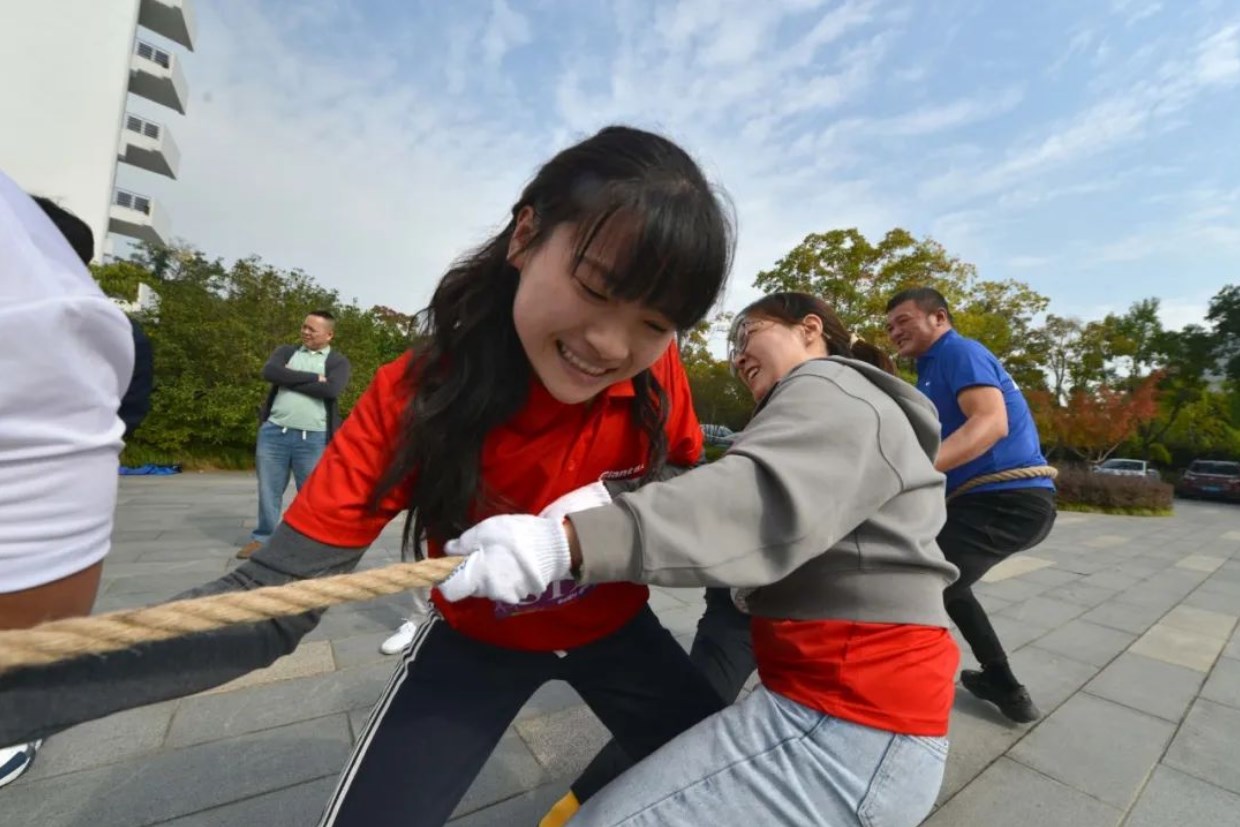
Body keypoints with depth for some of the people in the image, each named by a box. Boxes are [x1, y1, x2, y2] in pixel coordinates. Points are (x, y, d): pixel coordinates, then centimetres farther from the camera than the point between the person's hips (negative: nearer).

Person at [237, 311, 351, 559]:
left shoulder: (338, 361, 3)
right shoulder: (286, 351, 13)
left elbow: (331, 390, -16)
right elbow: (269, 372, -7)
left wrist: (289, 380, -8)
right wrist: (313, 377, -12)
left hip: (313, 438, -3)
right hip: (274, 431, 3)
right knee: (269, 489, 13)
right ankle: (262, 538, 30)